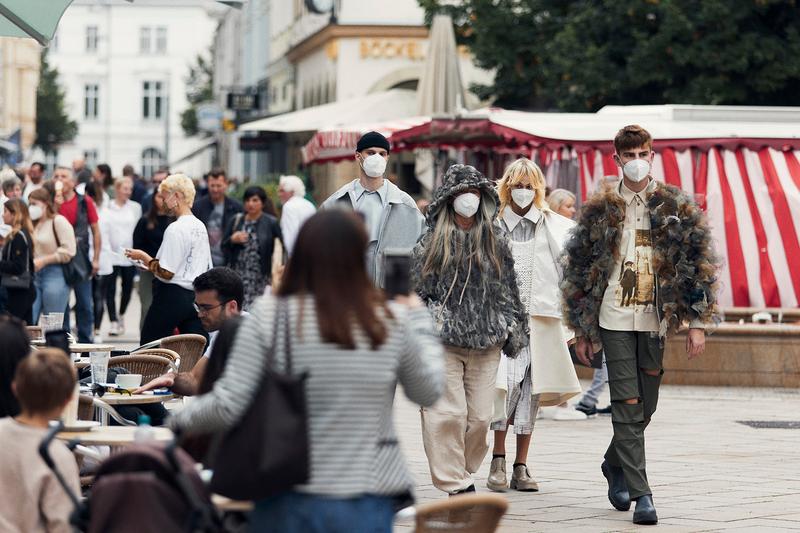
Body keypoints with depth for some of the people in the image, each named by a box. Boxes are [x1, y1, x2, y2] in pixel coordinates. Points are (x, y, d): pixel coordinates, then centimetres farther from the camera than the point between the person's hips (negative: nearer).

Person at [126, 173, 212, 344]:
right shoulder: (200, 226, 11)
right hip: (197, 296, 8)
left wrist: (144, 257, -2)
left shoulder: (176, 229, -14)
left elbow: (166, 273, -17)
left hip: (173, 296, -8)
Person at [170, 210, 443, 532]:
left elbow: (227, 406, -9)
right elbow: (429, 392, 12)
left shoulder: (270, 316, -7)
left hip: (289, 502, 0)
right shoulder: (392, 322, -4)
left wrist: (181, 420, 11)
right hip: (366, 505, 0)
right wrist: (419, 320, 25)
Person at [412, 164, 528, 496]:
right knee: (447, 413, -10)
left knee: (480, 416, 1)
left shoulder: (495, 240, 12)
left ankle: (462, 471, 21)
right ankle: (456, 484, -6)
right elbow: (416, 288, 5)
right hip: (443, 342, -3)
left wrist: (515, 329, 14)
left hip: (486, 342, 3)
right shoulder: (432, 241, 5)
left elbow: (508, 288, 16)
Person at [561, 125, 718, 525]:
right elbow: (577, 270, 9)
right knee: (627, 406, -7)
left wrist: (697, 322, -4)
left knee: (645, 406, 8)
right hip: (615, 321, -1)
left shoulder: (676, 207, 4)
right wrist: (582, 331, 7)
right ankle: (641, 494, -4)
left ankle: (614, 464, 35)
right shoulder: (600, 211, 5)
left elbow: (699, 264, 3)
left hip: (656, 322, 1)